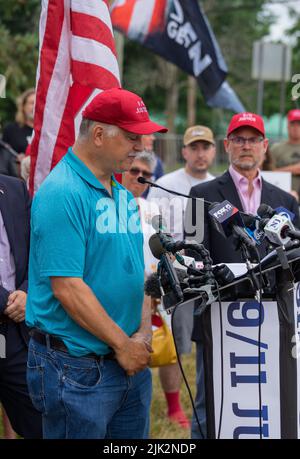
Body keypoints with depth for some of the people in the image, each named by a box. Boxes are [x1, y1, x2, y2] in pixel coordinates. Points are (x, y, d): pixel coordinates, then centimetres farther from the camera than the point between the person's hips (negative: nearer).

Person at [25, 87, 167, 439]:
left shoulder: (123, 195, 12)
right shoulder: (62, 193, -16)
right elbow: (67, 288, -21)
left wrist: (144, 333, -1)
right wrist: (123, 345, -14)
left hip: (131, 364, 8)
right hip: (76, 368, -8)